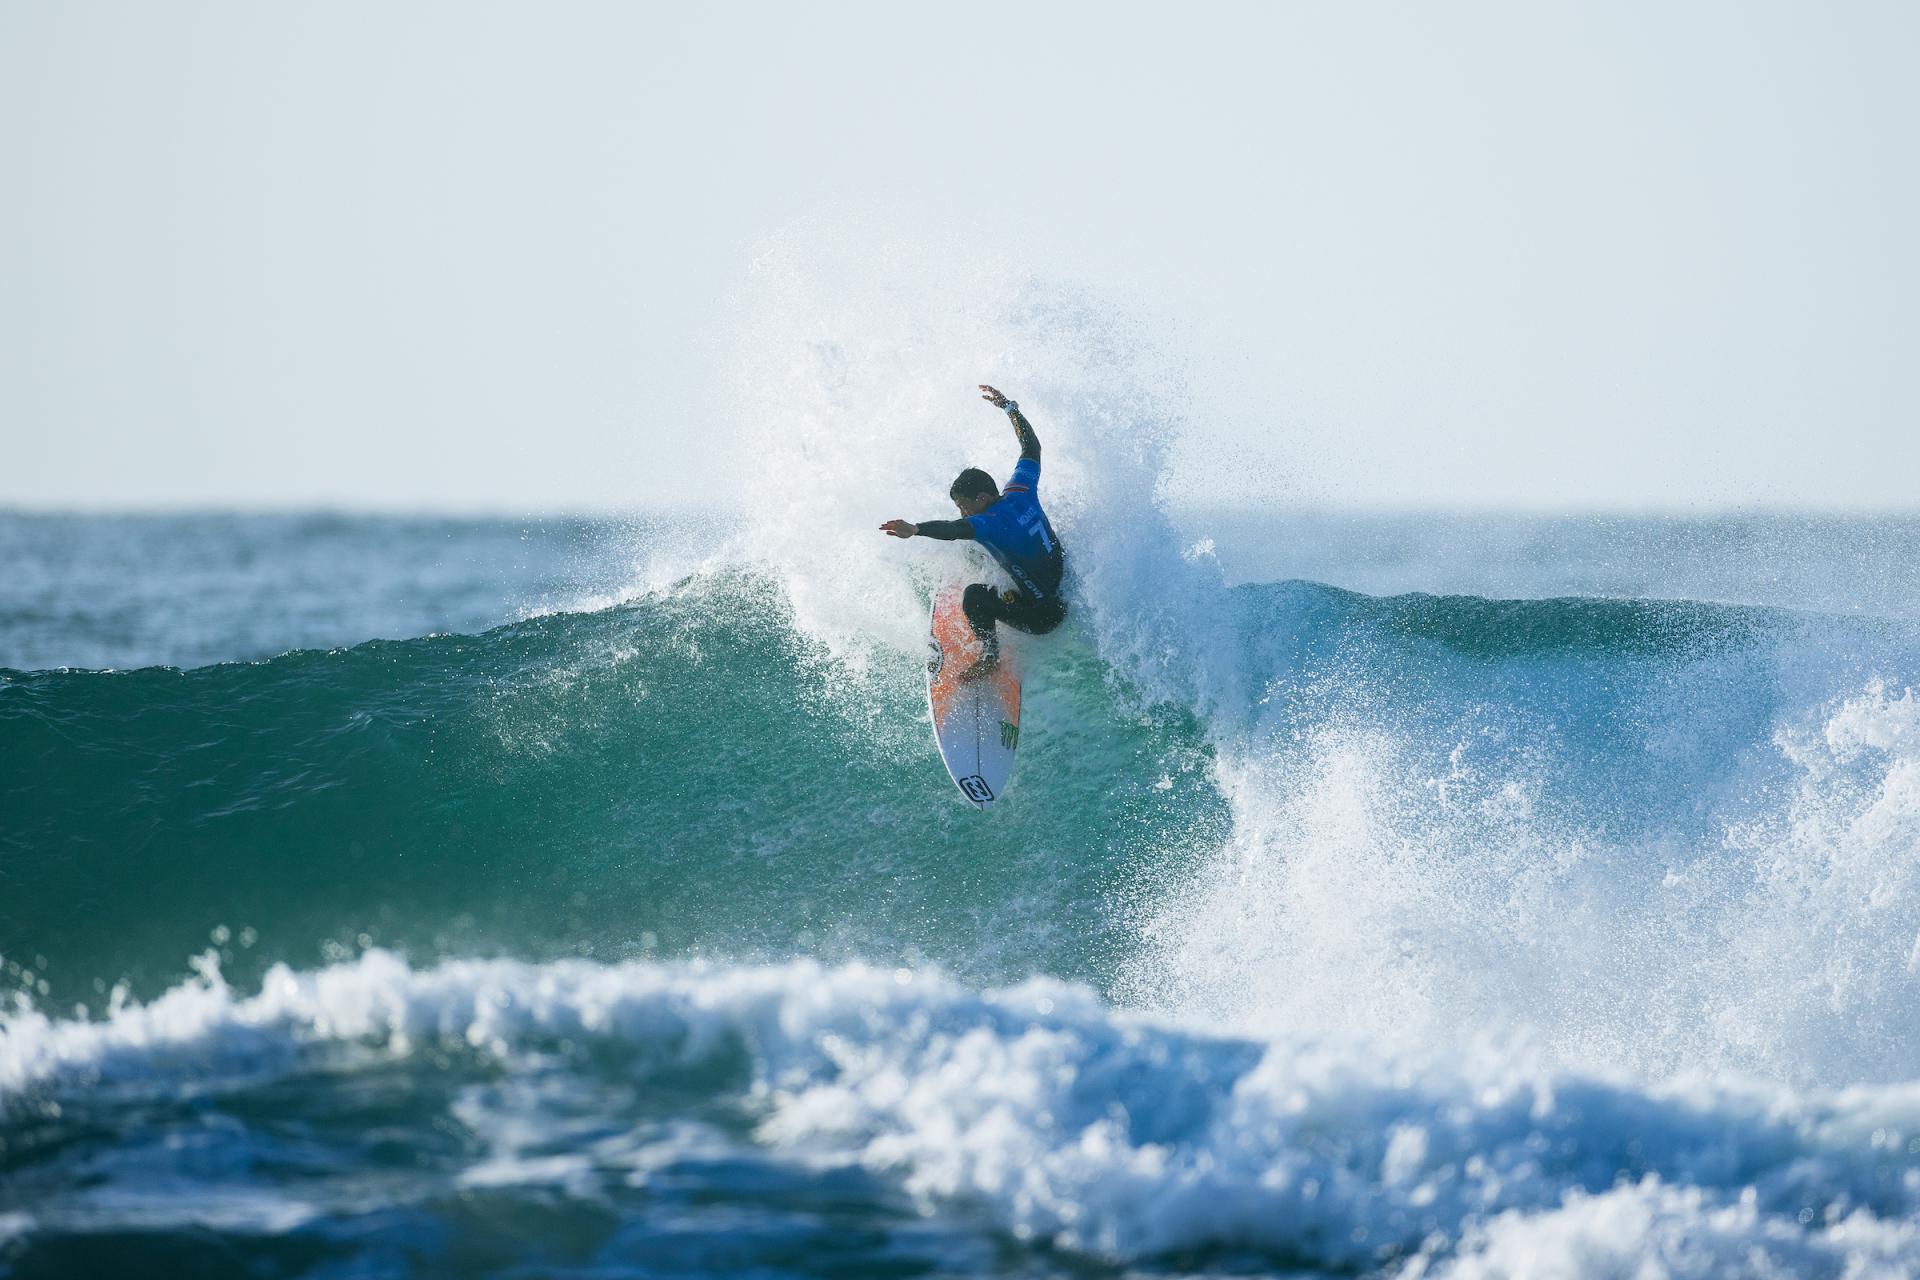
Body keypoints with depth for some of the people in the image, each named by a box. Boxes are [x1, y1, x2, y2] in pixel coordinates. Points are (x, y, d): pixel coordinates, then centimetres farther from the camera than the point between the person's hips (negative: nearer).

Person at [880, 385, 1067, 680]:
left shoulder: (993, 522, -26)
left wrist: (915, 529, -61)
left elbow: (956, 530, -46)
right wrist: (1009, 408, 19)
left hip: (1044, 616, -10)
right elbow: (1031, 446, 12)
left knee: (975, 595, -20)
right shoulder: (1021, 491, -4)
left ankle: (990, 653, -3)